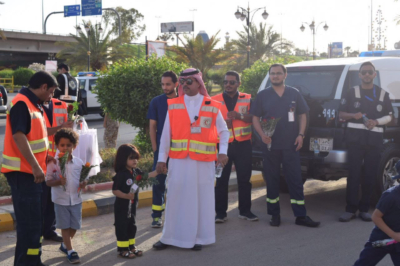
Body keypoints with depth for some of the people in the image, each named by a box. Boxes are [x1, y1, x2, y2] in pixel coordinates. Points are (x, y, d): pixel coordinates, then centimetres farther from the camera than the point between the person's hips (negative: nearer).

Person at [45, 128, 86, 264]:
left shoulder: (79, 162, -3)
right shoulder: (53, 163, -10)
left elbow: (82, 178, 7)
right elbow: (48, 181, -7)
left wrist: (83, 184, -16)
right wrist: (58, 182, -25)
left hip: (76, 199, 3)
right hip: (61, 199, -3)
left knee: (74, 226, 11)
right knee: (65, 226, 5)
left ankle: (65, 245, 34)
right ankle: (70, 251, 14)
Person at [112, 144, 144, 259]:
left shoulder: (135, 172, 2)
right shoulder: (121, 174, -21)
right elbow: (115, 190, -22)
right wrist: (126, 196, -34)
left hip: (132, 205, 8)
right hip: (122, 206, -8)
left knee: (132, 226, 17)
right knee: (122, 227, 1)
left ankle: (131, 246, 30)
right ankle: (122, 248, 10)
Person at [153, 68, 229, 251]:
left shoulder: (212, 107, 3)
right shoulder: (173, 105, 5)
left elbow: (223, 131, 10)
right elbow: (166, 134, 5)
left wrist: (222, 152, -4)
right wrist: (162, 159, 1)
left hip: (203, 161, -1)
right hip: (178, 160, 1)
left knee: (202, 198, 5)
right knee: (176, 198, 4)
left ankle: (198, 237, 17)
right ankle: (171, 237, 15)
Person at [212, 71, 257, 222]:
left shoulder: (247, 99, 8)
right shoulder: (215, 100, 7)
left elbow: (253, 118, -1)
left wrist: (240, 116, -19)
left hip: (243, 144, 1)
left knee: (244, 179, 5)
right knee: (221, 180, 1)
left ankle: (245, 210, 16)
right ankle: (220, 213, 10)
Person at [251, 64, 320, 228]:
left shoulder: (294, 94, 7)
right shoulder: (263, 95, 5)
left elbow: (302, 115, 10)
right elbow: (255, 118, 5)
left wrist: (301, 134, -3)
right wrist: (262, 134, -11)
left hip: (291, 145, 0)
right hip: (270, 145, 0)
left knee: (295, 180, 0)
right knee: (271, 180, 5)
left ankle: (301, 216, 3)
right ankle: (275, 215, 15)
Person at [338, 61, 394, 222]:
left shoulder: (383, 94, 11)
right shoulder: (352, 92, 7)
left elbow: (389, 116, 12)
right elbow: (341, 114, 8)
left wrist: (376, 122, -8)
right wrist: (353, 116, -13)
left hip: (374, 139, 2)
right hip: (355, 137, -2)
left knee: (370, 175, 3)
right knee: (353, 174, -6)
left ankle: (364, 209, 11)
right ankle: (350, 209, -2)